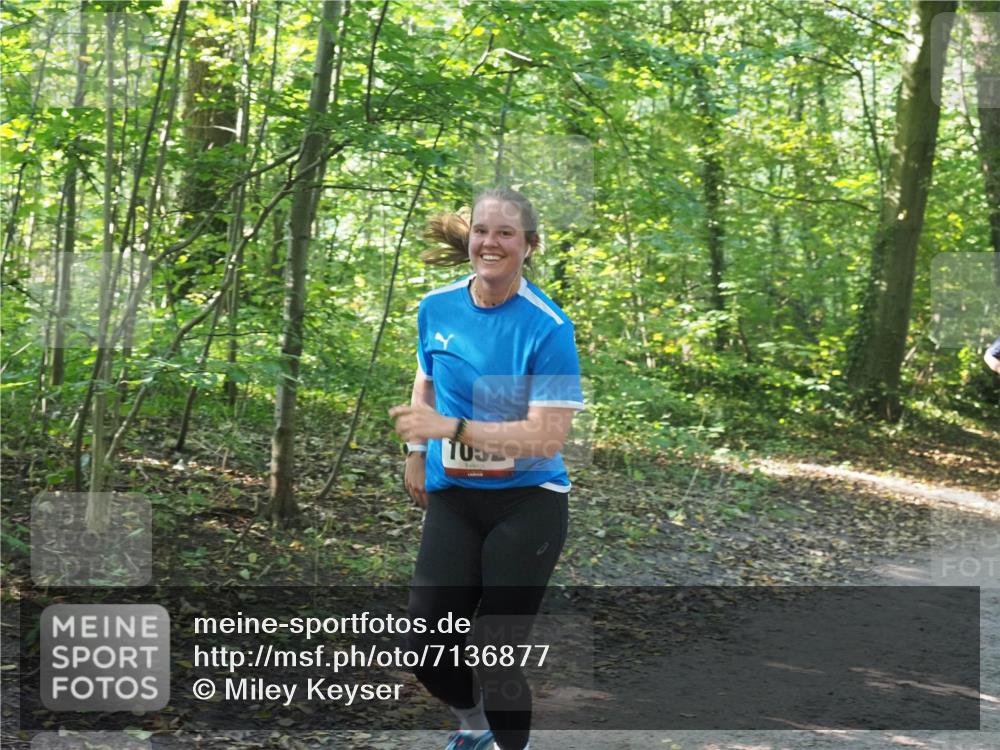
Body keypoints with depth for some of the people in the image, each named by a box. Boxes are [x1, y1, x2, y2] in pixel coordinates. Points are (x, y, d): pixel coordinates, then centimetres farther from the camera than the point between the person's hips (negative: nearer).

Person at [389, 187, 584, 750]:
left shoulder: (548, 328, -16)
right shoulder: (437, 307, 0)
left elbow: (549, 435, -23)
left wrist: (450, 429, -29)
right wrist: (417, 452, 16)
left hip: (528, 504, -4)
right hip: (452, 498, 5)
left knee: (495, 660, -6)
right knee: (428, 651, 2)